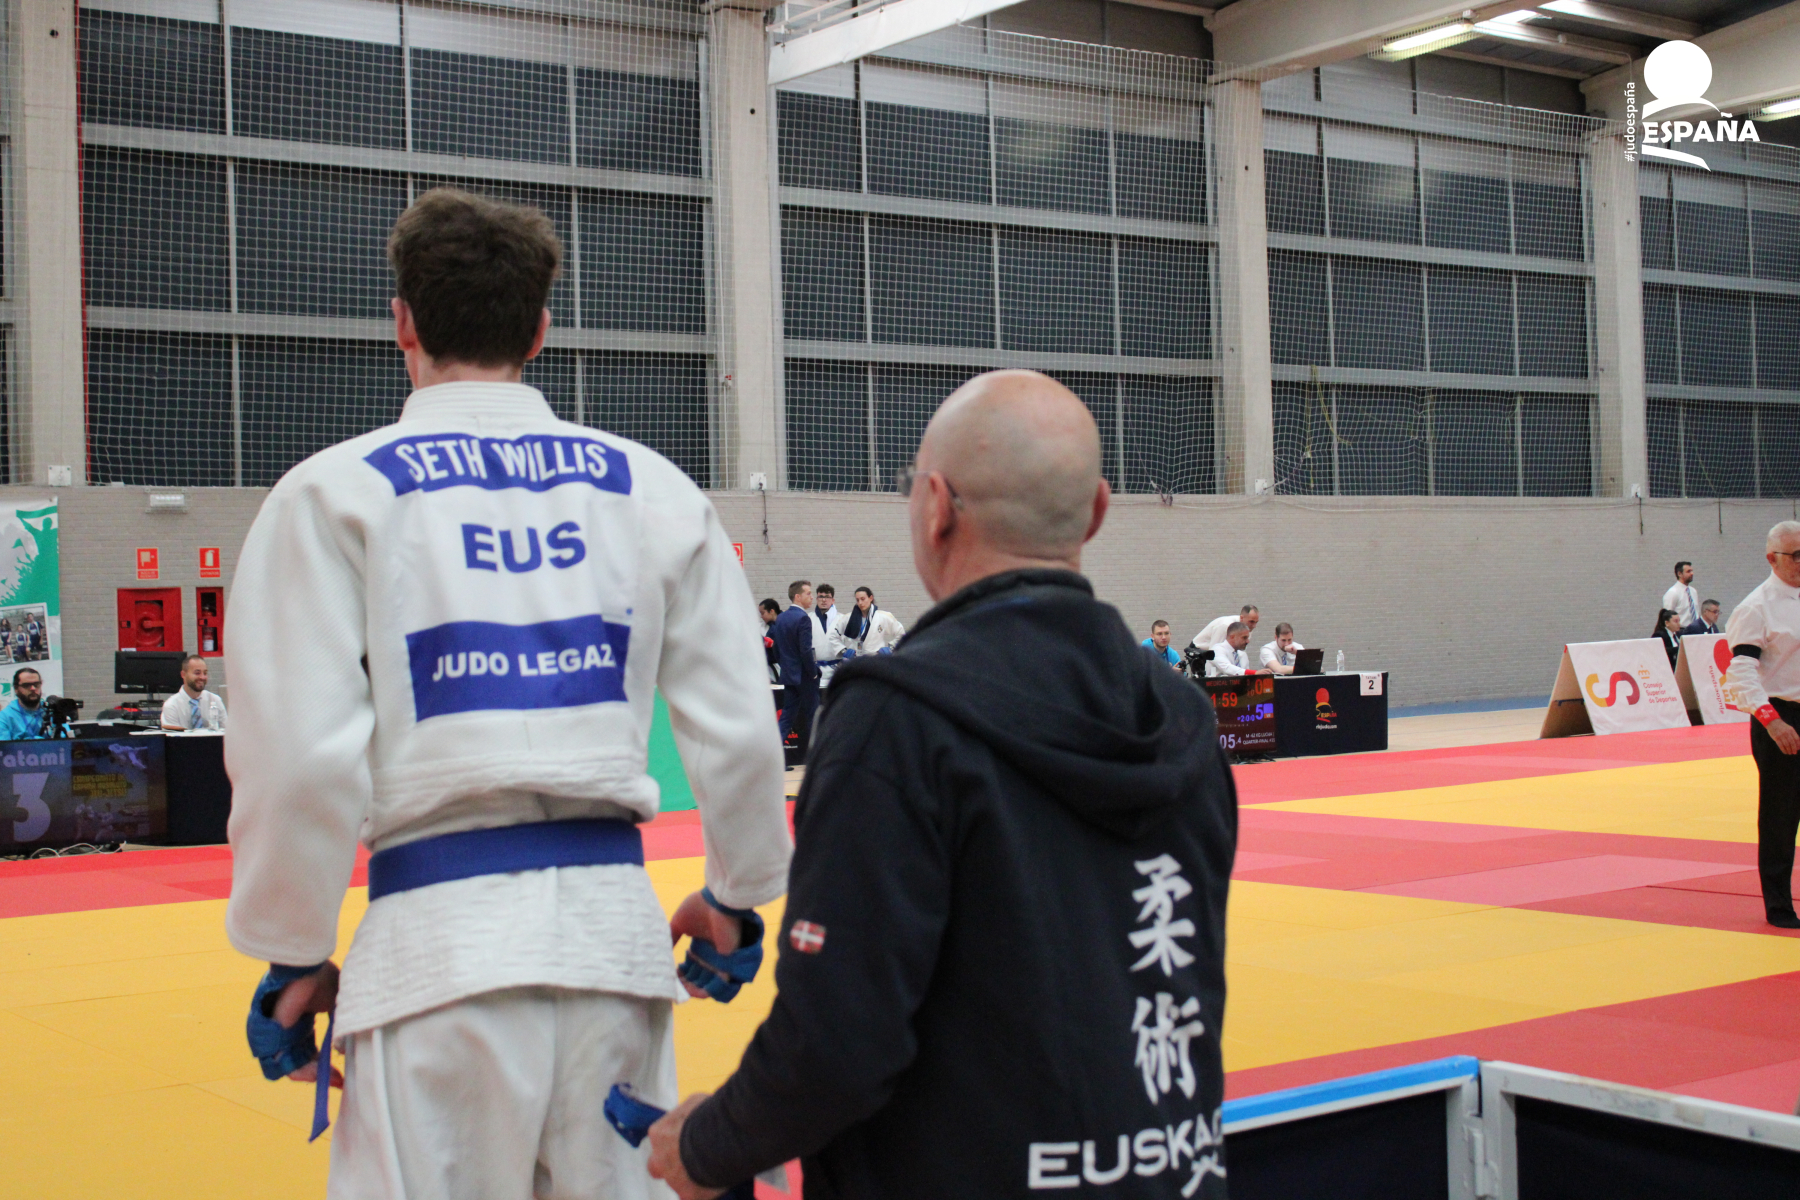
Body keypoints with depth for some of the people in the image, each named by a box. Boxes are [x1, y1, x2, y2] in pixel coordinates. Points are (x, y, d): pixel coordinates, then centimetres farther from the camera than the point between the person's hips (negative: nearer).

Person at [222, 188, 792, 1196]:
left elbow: (301, 756, -7)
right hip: (616, 920, 3)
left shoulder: (335, 492, -1)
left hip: (441, 932, -3)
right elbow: (739, 729, 7)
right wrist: (736, 893, 23)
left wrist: (293, 956, 5)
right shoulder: (654, 488, 7)